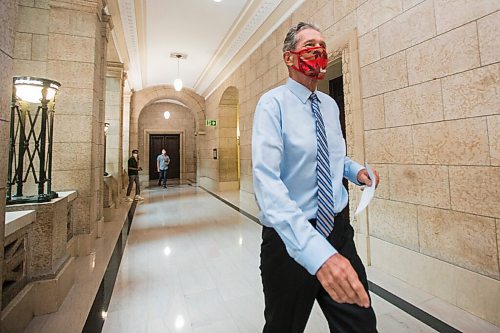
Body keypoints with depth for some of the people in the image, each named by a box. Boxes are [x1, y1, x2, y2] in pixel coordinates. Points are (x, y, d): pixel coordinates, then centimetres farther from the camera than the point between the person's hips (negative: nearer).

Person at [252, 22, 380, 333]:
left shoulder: (331, 105, 7)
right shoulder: (273, 103, -13)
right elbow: (267, 181, -27)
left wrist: (355, 169, -1)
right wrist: (316, 250, -37)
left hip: (339, 229, 6)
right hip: (291, 238, -5)